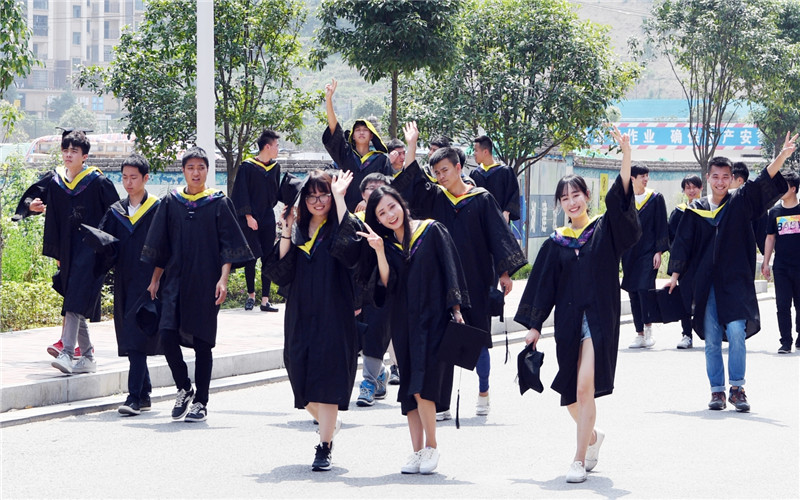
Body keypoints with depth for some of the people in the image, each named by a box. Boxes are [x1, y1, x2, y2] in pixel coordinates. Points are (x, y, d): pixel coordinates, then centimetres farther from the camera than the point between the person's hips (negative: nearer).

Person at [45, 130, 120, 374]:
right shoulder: (56, 183, 9)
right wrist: (56, 253, 13)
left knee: (76, 303, -18)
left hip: (91, 247, -6)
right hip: (68, 250, 6)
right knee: (75, 305, 9)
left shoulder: (98, 182, -6)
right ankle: (87, 356, 17)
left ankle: (67, 352, -26)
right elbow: (53, 221, 15)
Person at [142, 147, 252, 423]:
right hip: (175, 281, 2)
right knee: (167, 335, -10)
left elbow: (229, 244, -2)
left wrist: (223, 279, -11)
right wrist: (155, 278, 10)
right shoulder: (170, 202, 7)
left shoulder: (219, 203, 0)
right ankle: (184, 389, 10)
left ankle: (201, 402, 10)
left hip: (205, 283, -2)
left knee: (202, 342, 0)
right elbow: (159, 245, 12)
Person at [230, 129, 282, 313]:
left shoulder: (275, 167, 9)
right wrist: (248, 216, -14)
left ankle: (265, 300, 0)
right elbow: (242, 194, -9)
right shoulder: (247, 167, -7)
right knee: (251, 258, -2)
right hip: (250, 221, -5)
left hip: (268, 220, 5)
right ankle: (251, 295, 14)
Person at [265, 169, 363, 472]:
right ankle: (330, 424, 37)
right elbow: (281, 273, 1)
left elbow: (348, 246, -25)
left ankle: (324, 447, -5)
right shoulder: (297, 231, 11)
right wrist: (286, 232, -9)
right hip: (300, 316, 5)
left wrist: (340, 199, -22)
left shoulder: (340, 228, 0)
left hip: (333, 316, -5)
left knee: (327, 379, -9)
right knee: (303, 376, 10)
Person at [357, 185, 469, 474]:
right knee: (410, 388, 5)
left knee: (422, 385, -14)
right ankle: (418, 451, 10)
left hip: (433, 318, -5)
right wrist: (379, 251, -15)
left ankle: (431, 446, -2)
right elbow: (387, 283, -3)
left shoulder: (431, 231, -1)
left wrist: (456, 308, -7)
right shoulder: (385, 244, 9)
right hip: (403, 322, 5)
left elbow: (450, 269, -2)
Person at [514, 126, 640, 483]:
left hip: (599, 319, -4)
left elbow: (620, 196, -14)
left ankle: (580, 460, -10)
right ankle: (592, 437, 38)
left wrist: (626, 155, -26)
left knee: (584, 388, -15)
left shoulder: (605, 230, 1)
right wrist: (534, 325, 6)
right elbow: (543, 286, 11)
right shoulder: (556, 243, 8)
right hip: (568, 320, 4)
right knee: (570, 394, 9)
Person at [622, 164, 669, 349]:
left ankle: (648, 327, -2)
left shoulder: (656, 198, 1)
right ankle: (640, 333, 9)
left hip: (648, 252, -3)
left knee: (644, 288, -16)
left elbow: (661, 226, 0)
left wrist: (659, 251, -8)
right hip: (629, 253, 3)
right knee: (633, 293, 3)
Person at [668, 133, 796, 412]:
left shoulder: (741, 203, 4)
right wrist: (675, 274, 2)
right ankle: (717, 391, 8)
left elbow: (765, 182, -9)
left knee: (736, 332, -15)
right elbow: (682, 243, 11)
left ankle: (737, 388, -7)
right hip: (705, 282, 2)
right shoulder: (696, 210, 9)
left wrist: (783, 155, -24)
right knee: (711, 339, 2)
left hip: (735, 281, -2)